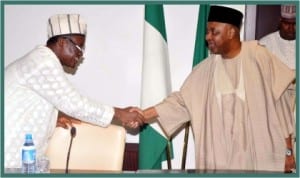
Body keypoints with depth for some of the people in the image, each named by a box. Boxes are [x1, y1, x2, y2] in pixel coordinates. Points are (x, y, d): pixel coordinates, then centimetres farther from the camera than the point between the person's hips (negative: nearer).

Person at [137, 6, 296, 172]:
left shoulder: (258, 57, -7)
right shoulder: (206, 68, 4)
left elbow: (277, 104, -5)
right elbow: (181, 100, 2)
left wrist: (288, 150, -4)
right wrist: (144, 114, -9)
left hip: (260, 156, -3)